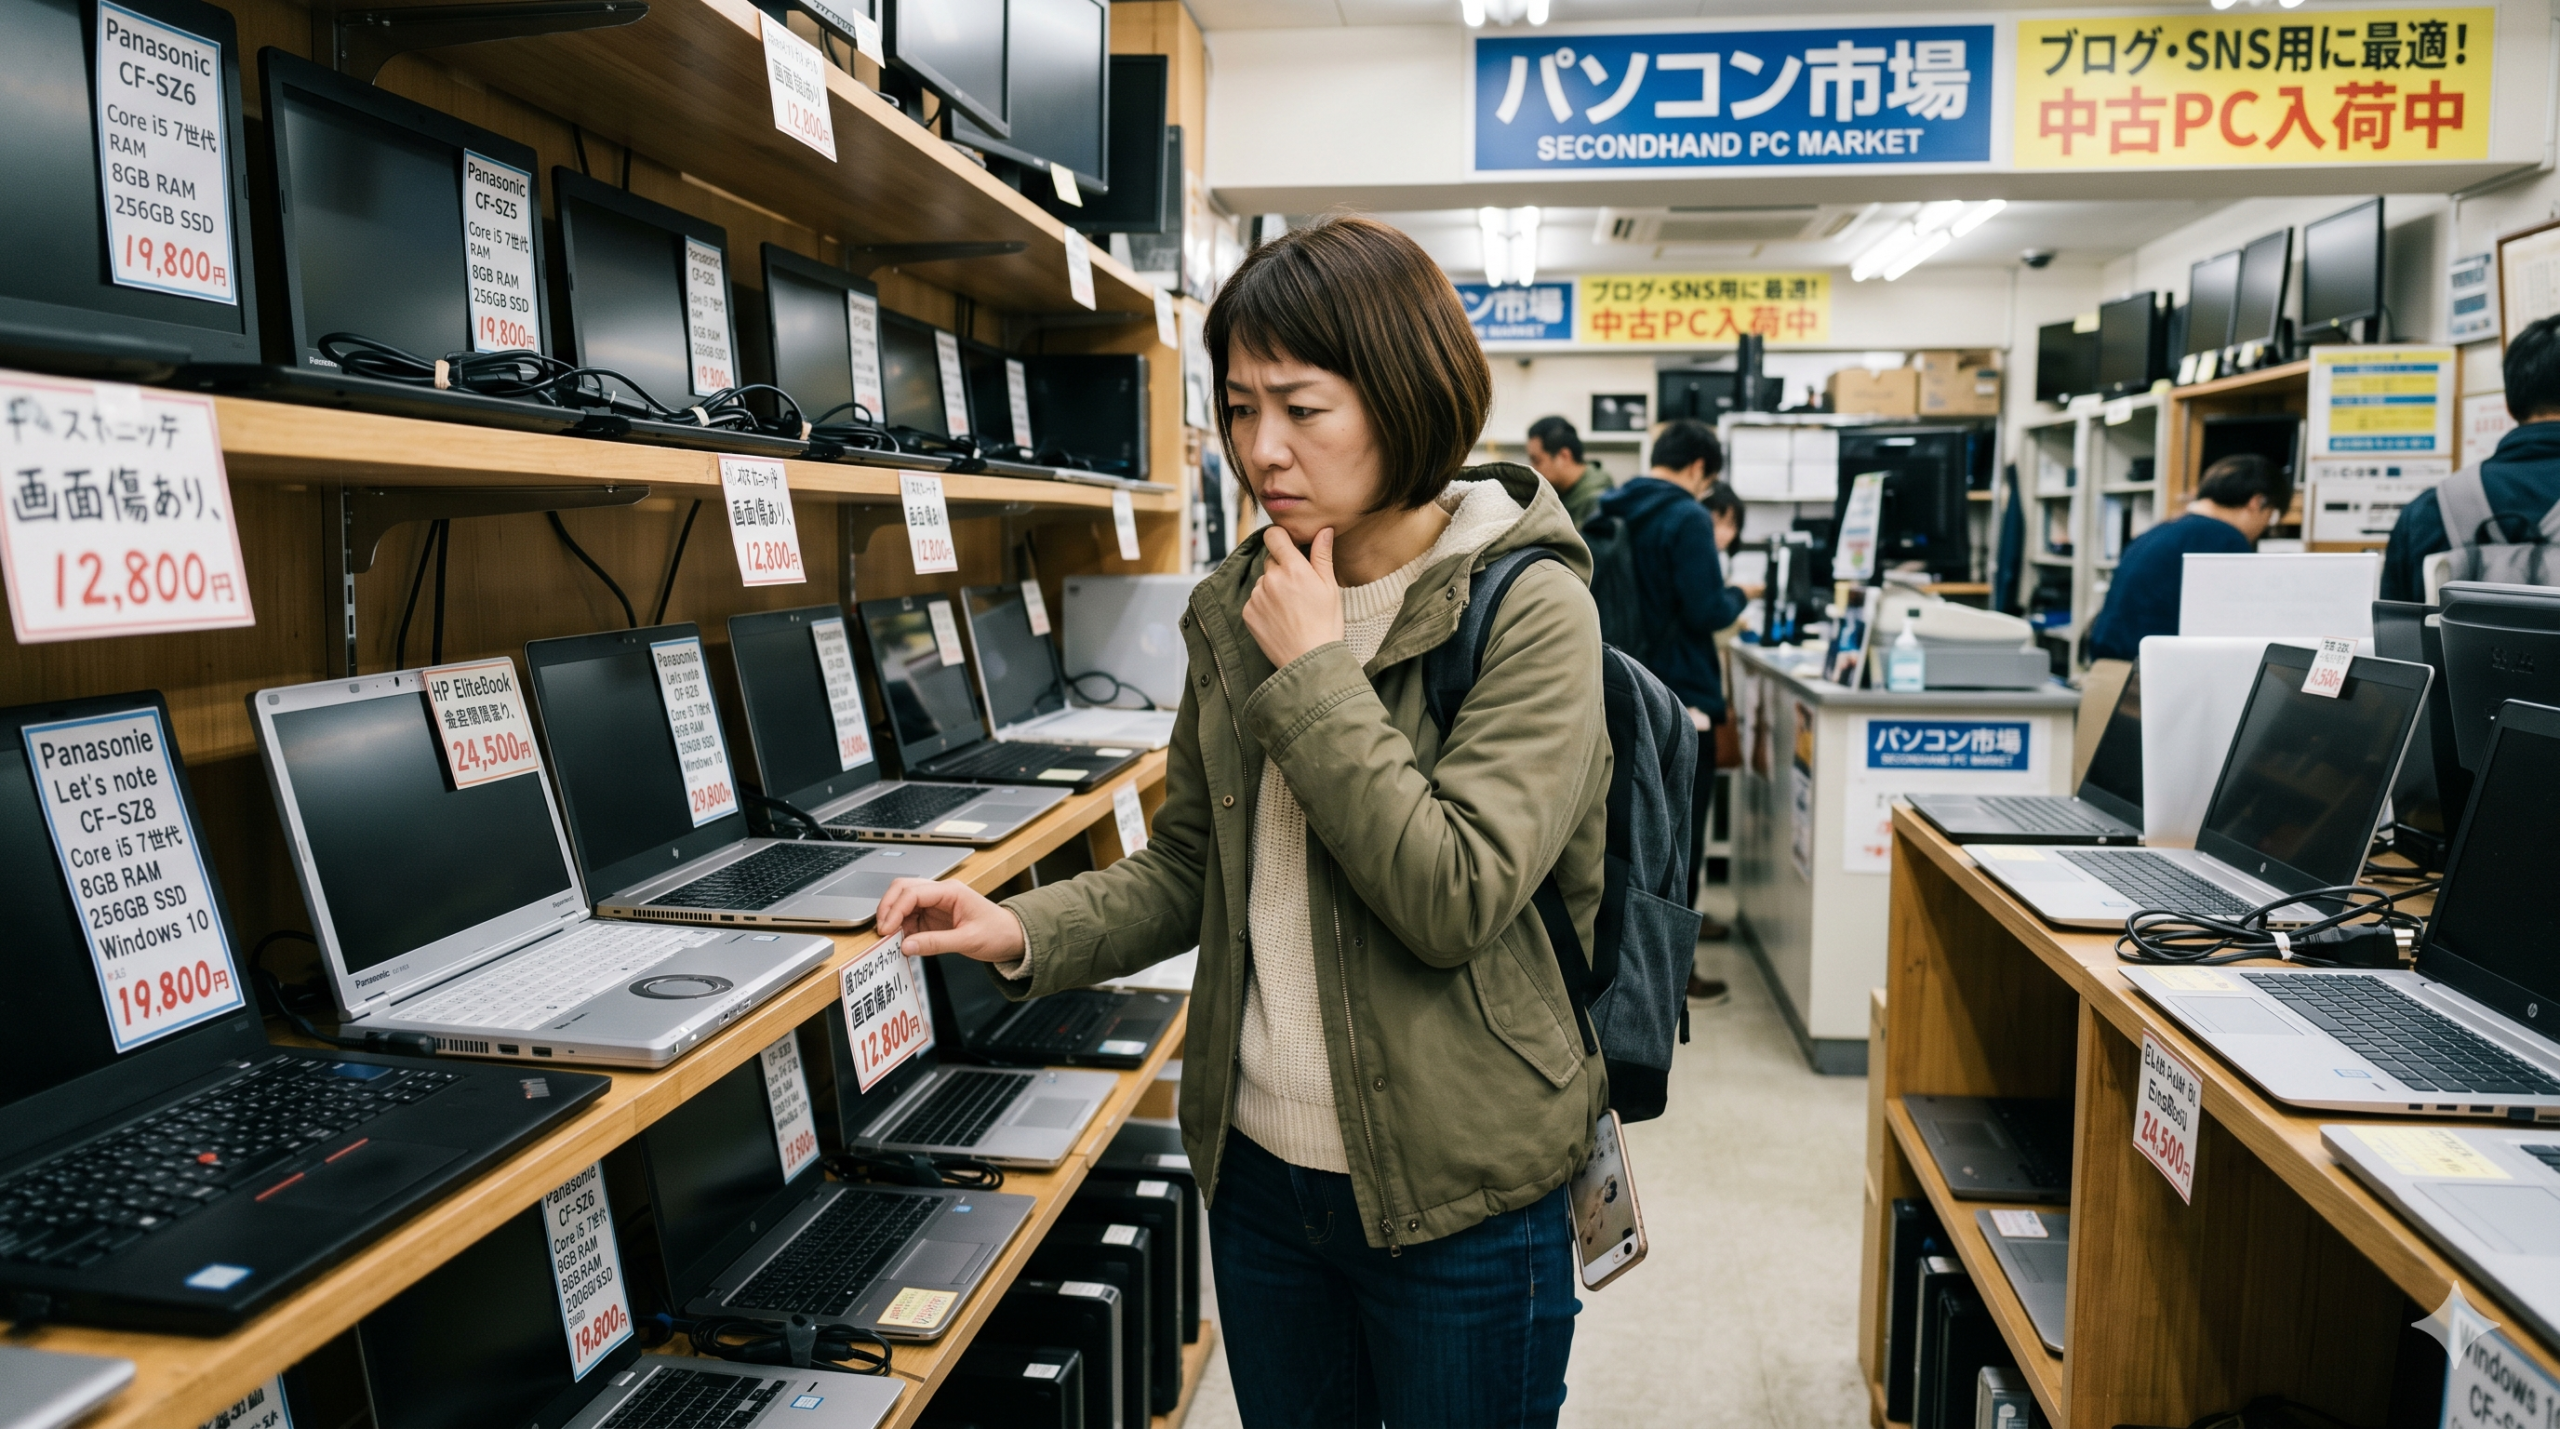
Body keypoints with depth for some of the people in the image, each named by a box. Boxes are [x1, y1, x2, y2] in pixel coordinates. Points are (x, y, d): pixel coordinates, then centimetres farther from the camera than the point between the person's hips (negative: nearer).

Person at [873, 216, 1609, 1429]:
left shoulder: (1530, 611, -15)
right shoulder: (1237, 609, 2)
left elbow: (1454, 900, -24)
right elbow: (1188, 866, 7)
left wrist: (1312, 673, -20)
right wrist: (1026, 934, -9)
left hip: (1458, 1200, -5)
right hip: (1260, 1167, 5)